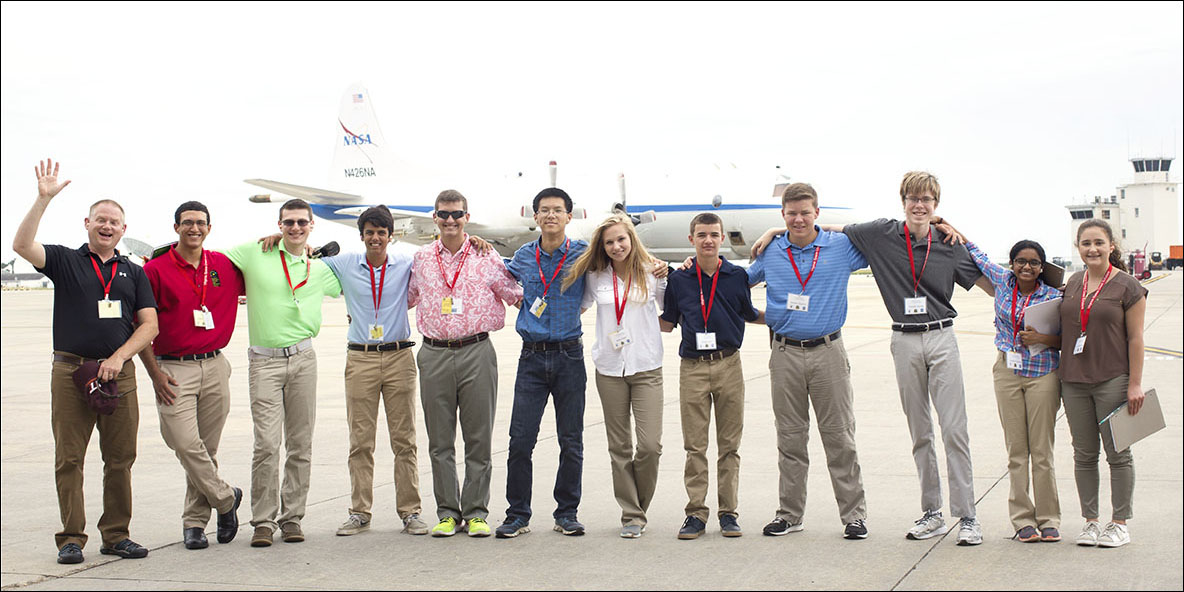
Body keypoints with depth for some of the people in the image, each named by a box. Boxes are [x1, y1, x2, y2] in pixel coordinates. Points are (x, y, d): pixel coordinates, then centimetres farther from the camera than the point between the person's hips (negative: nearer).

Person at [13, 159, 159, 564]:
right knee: (69, 459, -1)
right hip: (71, 371, -2)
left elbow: (149, 325, 8)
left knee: (120, 458, 3)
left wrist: (119, 357, -7)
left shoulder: (133, 272, 15)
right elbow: (22, 245, -11)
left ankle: (116, 536, 12)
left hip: (119, 374, 2)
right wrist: (43, 199, -17)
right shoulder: (65, 261, 8)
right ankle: (71, 539, 6)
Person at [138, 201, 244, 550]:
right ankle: (226, 499, 7)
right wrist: (155, 373, -6)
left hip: (215, 367, 3)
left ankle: (194, 522, 16)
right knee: (185, 443, -14)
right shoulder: (156, 270, -1)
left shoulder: (225, 266, 9)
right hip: (173, 369, -3)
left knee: (207, 448, 6)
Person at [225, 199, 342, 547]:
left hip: (302, 358, 3)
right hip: (264, 361, -3)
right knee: (267, 444, -9)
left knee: (301, 444, 4)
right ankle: (263, 521, 0)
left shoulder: (320, 269, 13)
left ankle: (291, 518, 13)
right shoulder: (254, 254, 4)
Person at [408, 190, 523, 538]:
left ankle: (476, 513, 11)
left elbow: (516, 295, 12)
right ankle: (448, 512, 15)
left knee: (479, 438, 2)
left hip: (476, 351, -2)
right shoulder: (421, 260, 11)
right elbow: (403, 299, 25)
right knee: (440, 440, 6)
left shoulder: (486, 258, 3)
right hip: (434, 355, 2)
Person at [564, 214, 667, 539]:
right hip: (609, 368, 2)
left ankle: (639, 504, 14)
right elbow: (577, 305, 22)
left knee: (650, 444, -9)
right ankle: (631, 515, 15)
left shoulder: (652, 272, 2)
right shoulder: (595, 277, 6)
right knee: (619, 447, 5)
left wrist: (671, 279, -4)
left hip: (646, 367, -2)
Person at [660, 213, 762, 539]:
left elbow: (751, 316, 17)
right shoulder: (678, 279, 5)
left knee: (729, 444, 6)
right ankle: (695, 513, 10)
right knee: (694, 446, 2)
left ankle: (728, 512, 14)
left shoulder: (737, 276, 4)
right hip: (692, 368, 0)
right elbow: (667, 323, 15)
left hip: (728, 365, 0)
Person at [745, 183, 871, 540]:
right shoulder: (770, 253, 7)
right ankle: (789, 514, 18)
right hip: (785, 354, 2)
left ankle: (853, 514, 11)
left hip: (828, 352, -1)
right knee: (790, 438, 8)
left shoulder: (841, 247, 2)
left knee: (839, 436, 1)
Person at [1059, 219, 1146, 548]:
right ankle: (1090, 520, 18)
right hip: (1074, 381, 5)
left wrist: (1135, 383, -10)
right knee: (1084, 454, 9)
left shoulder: (1127, 286, -4)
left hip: (1112, 380, -5)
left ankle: (1120, 523, 13)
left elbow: (1135, 338, -6)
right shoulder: (1073, 283, 10)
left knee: (1117, 453, 3)